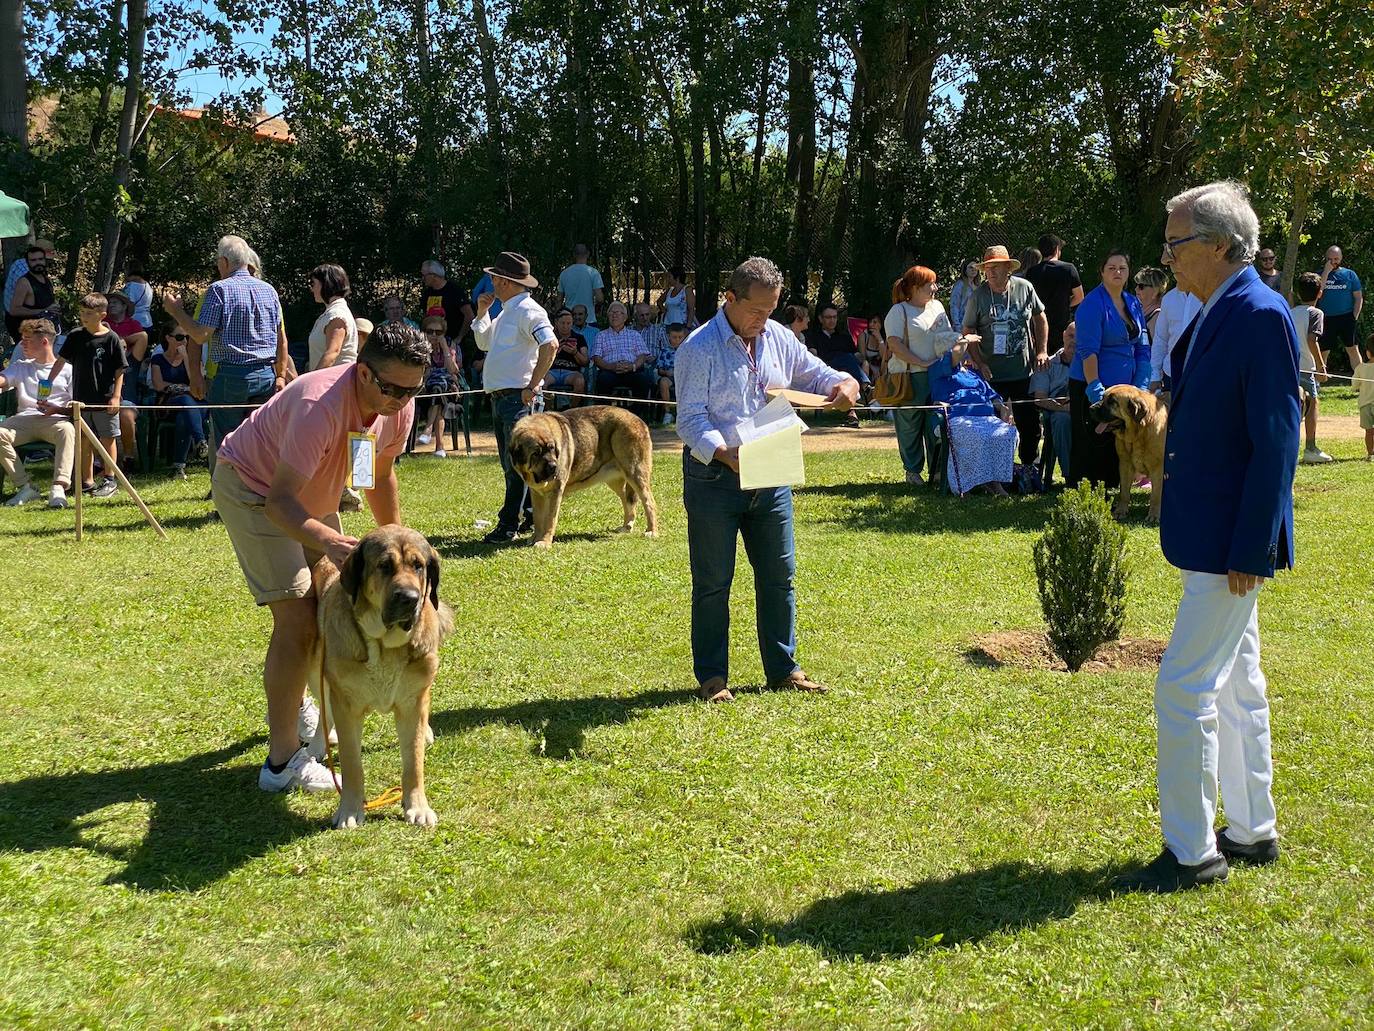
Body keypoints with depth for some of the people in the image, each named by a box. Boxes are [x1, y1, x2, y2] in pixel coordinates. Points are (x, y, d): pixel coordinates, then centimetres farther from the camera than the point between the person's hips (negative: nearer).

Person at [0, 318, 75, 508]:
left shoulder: (66, 371, 13)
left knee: (68, 430, -39)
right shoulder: (21, 366, 25)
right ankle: (25, 486, -19)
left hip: (54, 420, -4)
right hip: (24, 419, 4)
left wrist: (57, 409, -10)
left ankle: (59, 487, -48)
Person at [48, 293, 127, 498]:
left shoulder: (111, 338, -8)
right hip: (81, 399, 4)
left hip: (105, 399, -4)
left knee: (108, 439, 5)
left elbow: (119, 370, -5)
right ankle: (87, 481, 18)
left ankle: (109, 480, 15)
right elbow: (61, 361, 9)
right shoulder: (75, 336, 3)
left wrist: (116, 396, -10)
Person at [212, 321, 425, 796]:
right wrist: (331, 542, -57)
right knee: (297, 618, -17)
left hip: (310, 491, 8)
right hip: (250, 486, -8)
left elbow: (380, 477, 3)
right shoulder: (321, 405, -39)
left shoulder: (398, 406, -16)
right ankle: (283, 760, -10)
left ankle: (292, 706, 42)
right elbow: (278, 501, -41)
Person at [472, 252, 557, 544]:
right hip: (500, 397, 10)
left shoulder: (527, 310, -12)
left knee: (516, 464, -9)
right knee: (510, 463, 14)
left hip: (519, 397, -10)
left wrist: (532, 386, -23)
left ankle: (509, 525, -9)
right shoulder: (506, 312, 19)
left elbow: (550, 345, -26)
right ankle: (531, 515, 22)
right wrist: (482, 313, 18)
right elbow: (484, 343, 32)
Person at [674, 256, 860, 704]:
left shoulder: (778, 338, 7)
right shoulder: (699, 348, -10)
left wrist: (843, 383, -6)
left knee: (779, 576, 10)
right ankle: (712, 676, 13)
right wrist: (727, 456, -31)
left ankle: (783, 668, 22)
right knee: (713, 582, 3)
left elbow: (815, 373, 18)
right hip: (714, 477, -5)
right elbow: (691, 419, -15)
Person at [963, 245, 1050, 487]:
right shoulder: (978, 296, -6)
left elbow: (1040, 318, 12)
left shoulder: (1025, 288, -1)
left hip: (1025, 372, 2)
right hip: (992, 375, -1)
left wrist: (1041, 351, 3)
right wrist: (980, 364, -12)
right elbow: (969, 333, -2)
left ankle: (1028, 466, 25)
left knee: (1030, 423, 7)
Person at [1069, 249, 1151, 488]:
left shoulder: (1133, 303, 10)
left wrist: (1140, 386, 4)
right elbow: (1088, 350, -17)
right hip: (1091, 387, -7)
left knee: (1118, 448, 11)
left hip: (1124, 387, 7)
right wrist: (1095, 391, -22)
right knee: (1091, 449, -3)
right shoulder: (1093, 304, -12)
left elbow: (1142, 349, 13)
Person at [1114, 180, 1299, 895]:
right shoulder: (1215, 315, 11)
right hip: (1214, 538, 10)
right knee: (1233, 685, 17)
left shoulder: (1261, 315, -17)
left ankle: (1191, 854, 4)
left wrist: (1249, 548, -21)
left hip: (1233, 541, -10)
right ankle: (1252, 832, 30)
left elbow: (1276, 440, -21)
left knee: (1183, 688, -6)